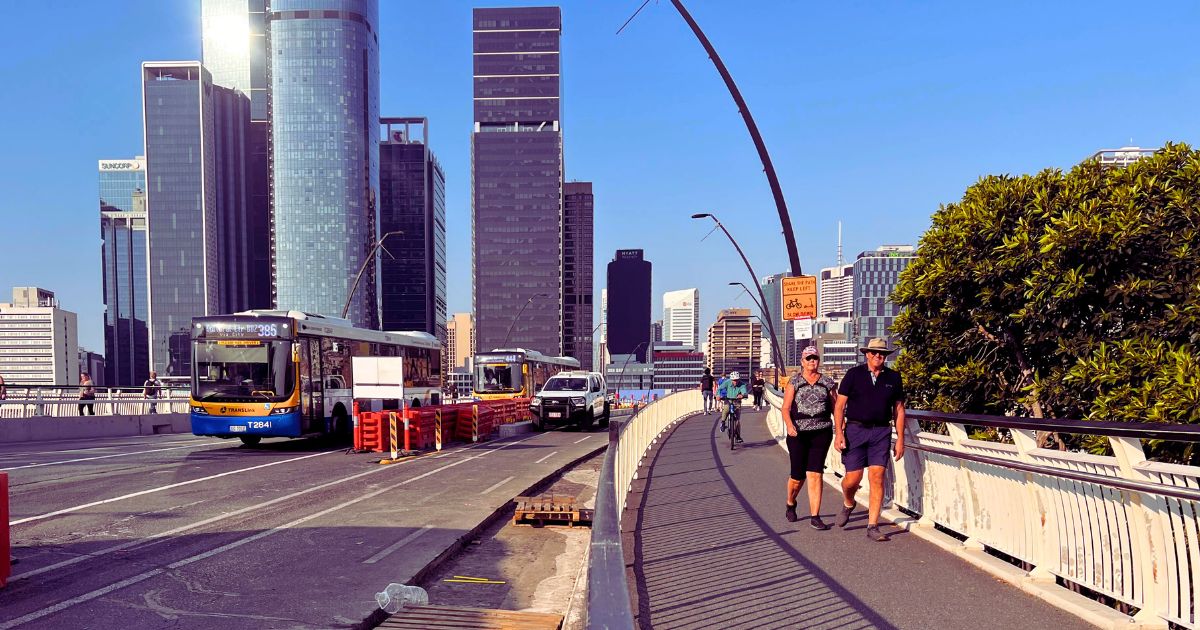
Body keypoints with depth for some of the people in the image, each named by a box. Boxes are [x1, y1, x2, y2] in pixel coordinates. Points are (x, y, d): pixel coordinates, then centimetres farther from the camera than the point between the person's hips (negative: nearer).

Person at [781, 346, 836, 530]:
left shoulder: (827, 382, 8)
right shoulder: (794, 382, 4)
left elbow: (835, 407, 10)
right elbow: (785, 408, -3)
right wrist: (789, 425, -21)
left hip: (822, 432, 1)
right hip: (798, 433, 0)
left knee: (815, 474, -7)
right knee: (798, 476, 5)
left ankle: (814, 516, -1)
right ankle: (790, 505, 35)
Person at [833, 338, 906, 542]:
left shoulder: (893, 377, 9)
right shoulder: (854, 374, 2)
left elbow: (899, 410, 14)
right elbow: (839, 405, 1)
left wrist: (900, 439, 9)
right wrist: (838, 433, -8)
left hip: (881, 432, 1)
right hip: (855, 430, -1)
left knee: (877, 477, -6)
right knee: (853, 478, -2)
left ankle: (872, 526, 1)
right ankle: (848, 504, 32)